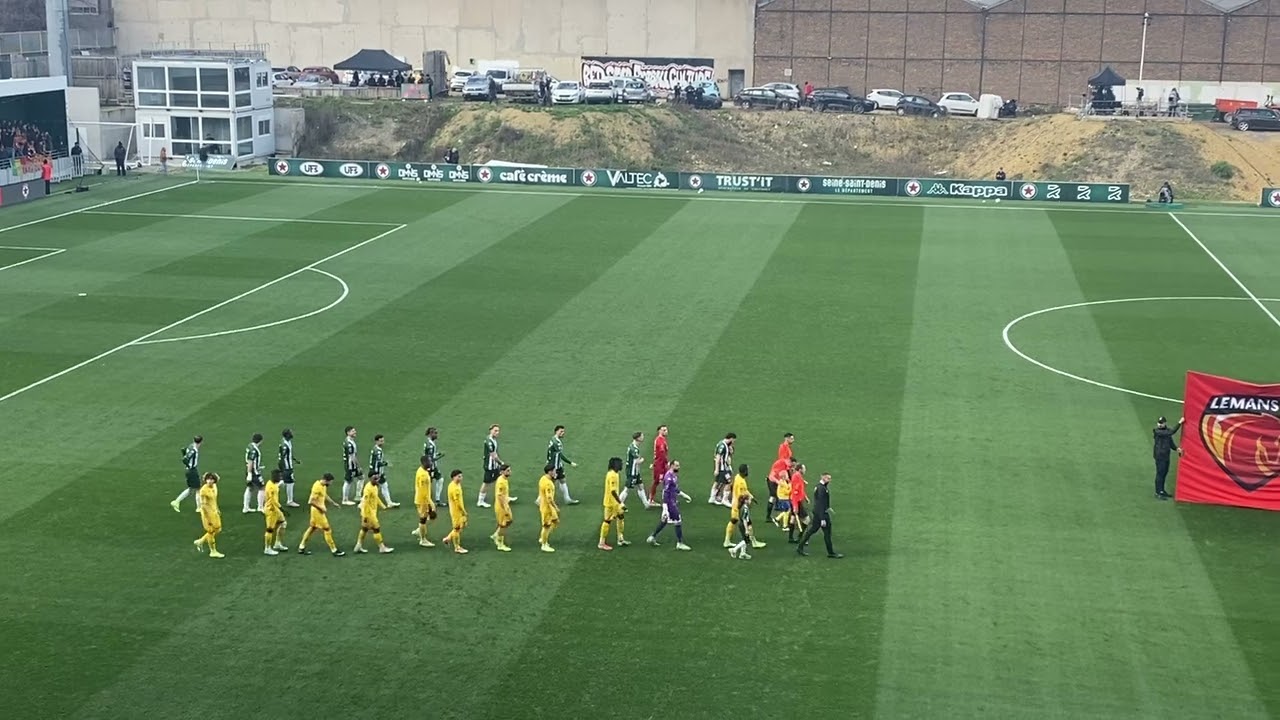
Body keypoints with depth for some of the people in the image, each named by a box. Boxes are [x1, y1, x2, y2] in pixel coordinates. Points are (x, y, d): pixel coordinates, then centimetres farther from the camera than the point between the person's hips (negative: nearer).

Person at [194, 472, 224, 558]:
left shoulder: (214, 487, 1)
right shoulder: (203, 490, -23)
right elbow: (203, 504, -22)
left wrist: (217, 509, 19)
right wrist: (208, 517, -22)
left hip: (214, 511, 8)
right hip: (207, 512, -8)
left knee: (218, 529, 16)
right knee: (211, 531, 4)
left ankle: (200, 541, 31)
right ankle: (213, 551, 19)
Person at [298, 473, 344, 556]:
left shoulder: (323, 485, 2)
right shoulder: (317, 487, -27)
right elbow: (311, 501, -27)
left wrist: (334, 503, 16)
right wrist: (321, 508, -22)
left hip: (320, 510, 10)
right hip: (318, 511, -10)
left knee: (312, 527, 18)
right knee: (327, 529, -2)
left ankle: (301, 548, 27)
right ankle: (334, 550, 6)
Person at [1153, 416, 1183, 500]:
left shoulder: (1167, 431, 9)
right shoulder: (1157, 432, -17)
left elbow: (1170, 442, 13)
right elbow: (1171, 432, -26)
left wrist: (1176, 448, -5)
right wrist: (1179, 423, -25)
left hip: (1166, 455, 8)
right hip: (1159, 455, -8)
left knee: (1164, 473, 15)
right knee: (1160, 473, -6)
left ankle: (1162, 491, 27)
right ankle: (1158, 493, -2)